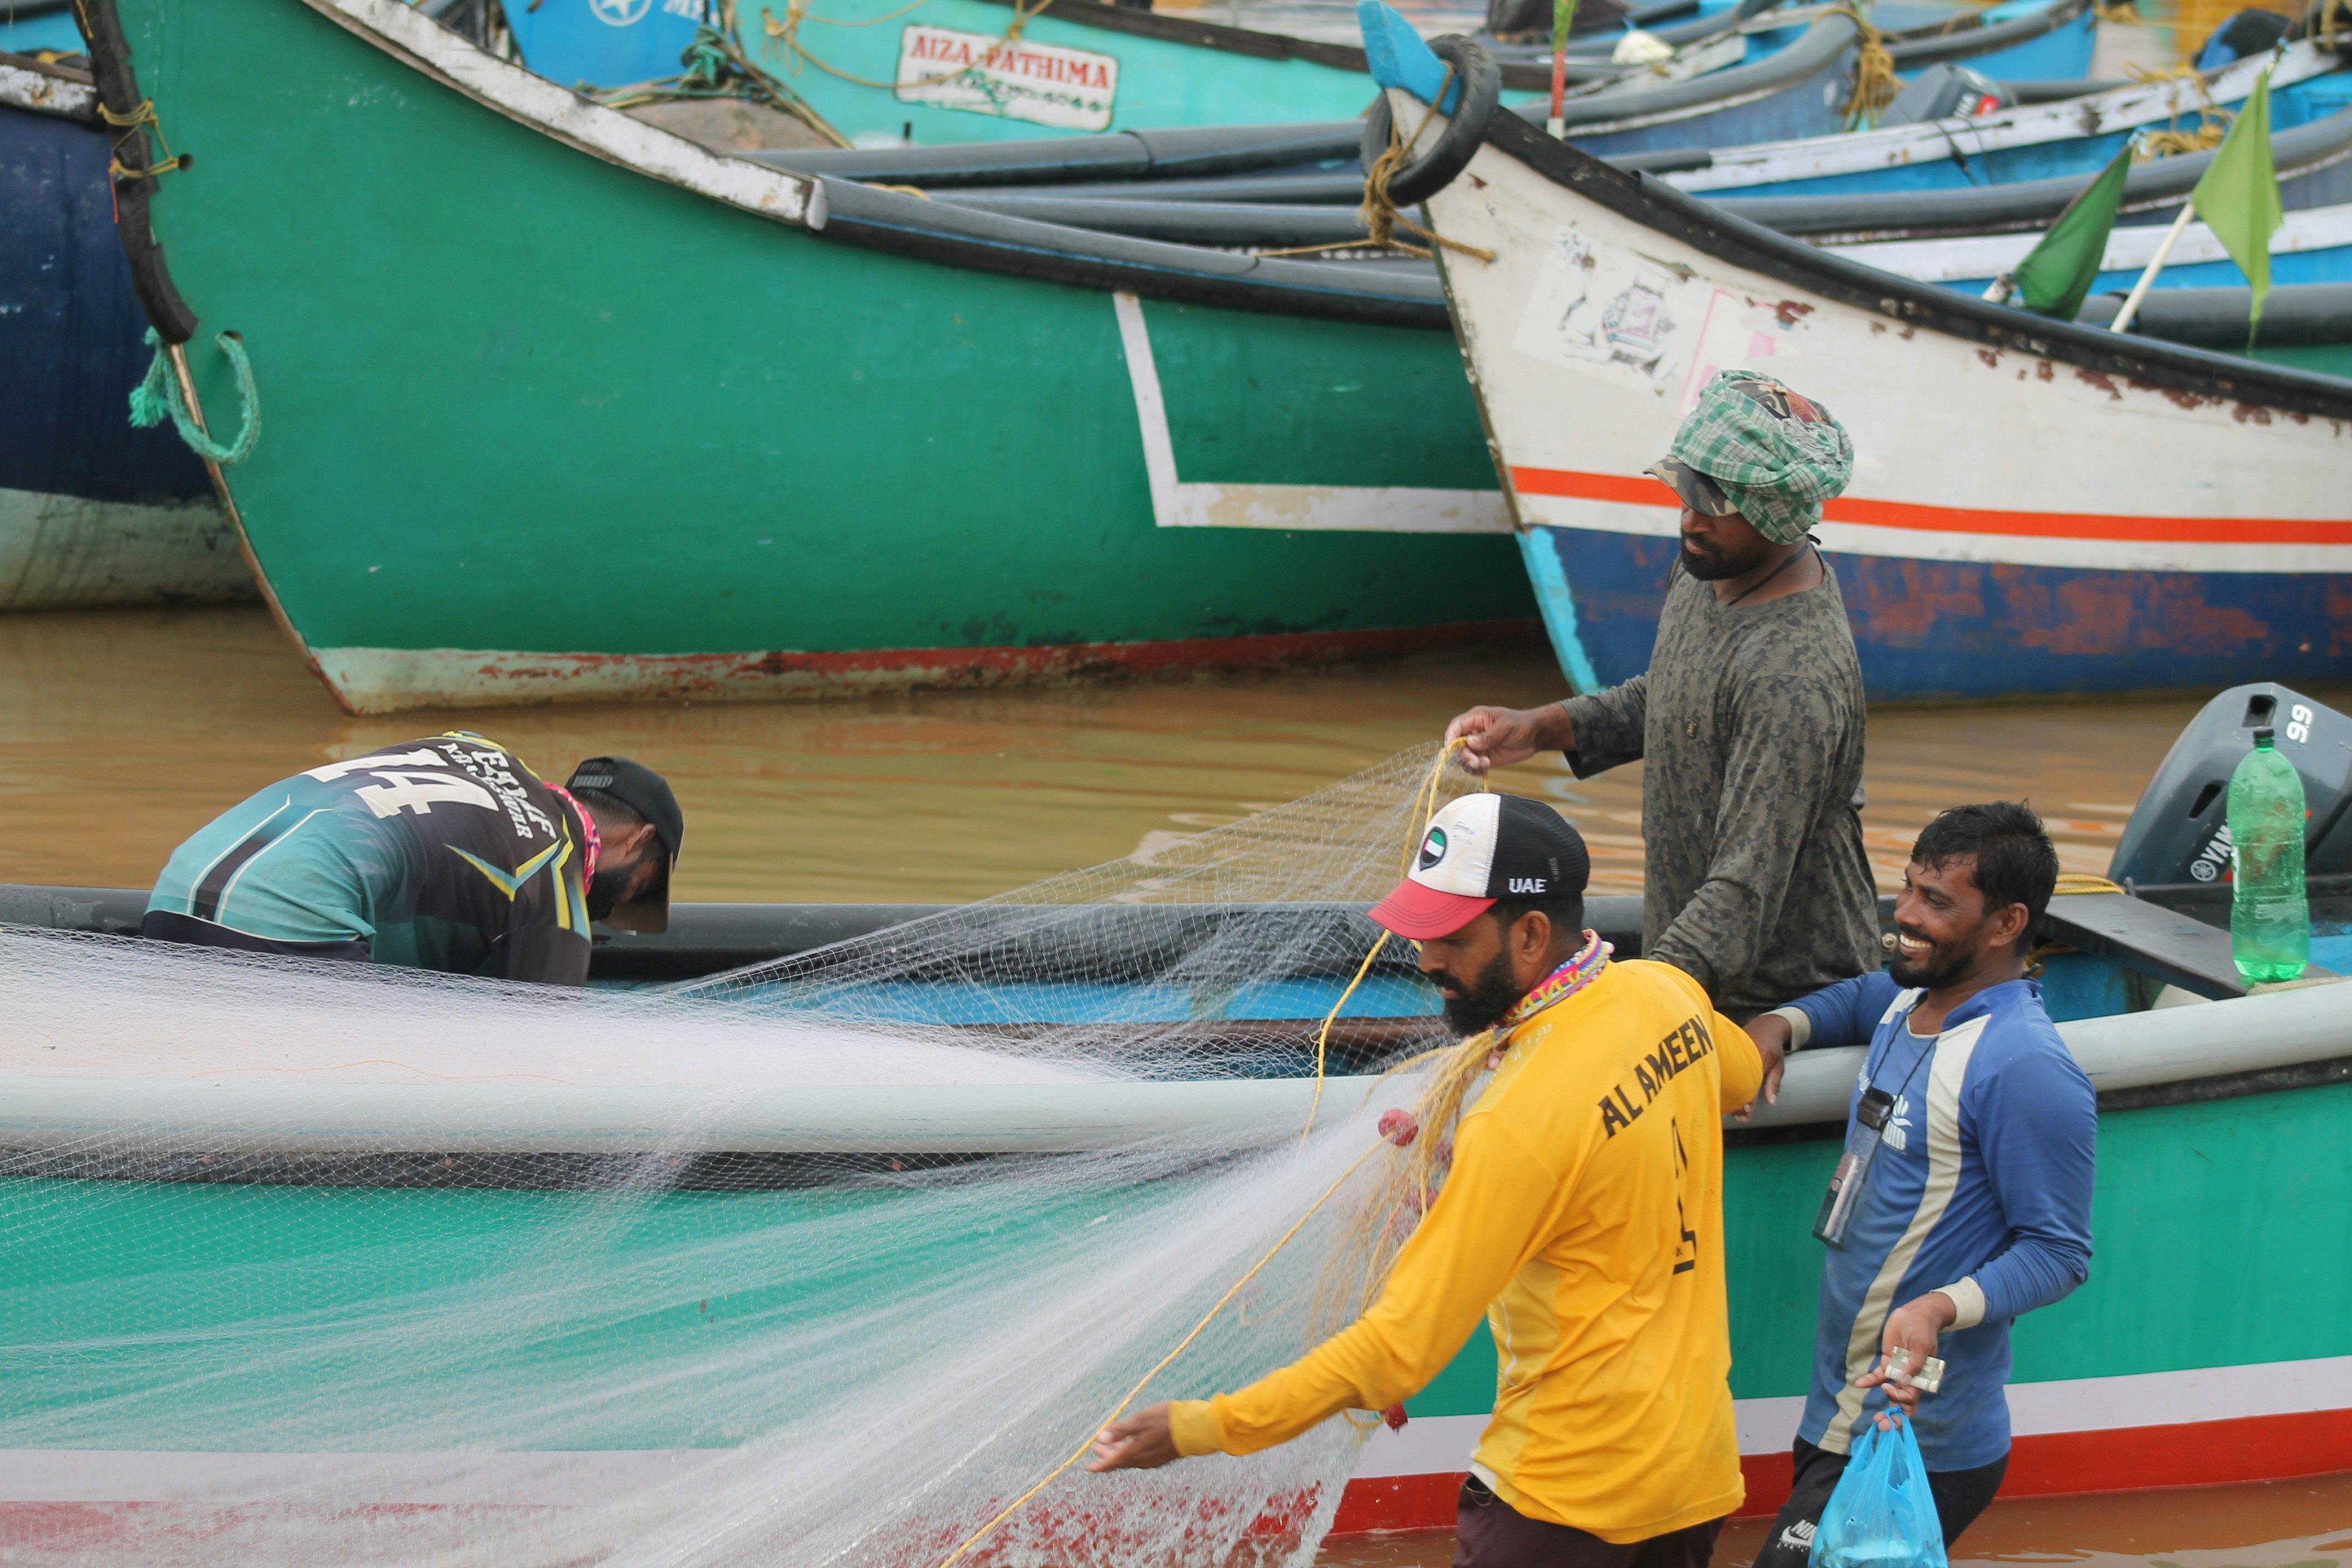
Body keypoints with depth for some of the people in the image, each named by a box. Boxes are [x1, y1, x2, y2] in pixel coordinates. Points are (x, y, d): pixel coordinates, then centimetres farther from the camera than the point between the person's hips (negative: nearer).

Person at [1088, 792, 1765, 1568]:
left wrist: (1198, 1429, -19)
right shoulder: (1668, 993, -2)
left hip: (1573, 1494, -9)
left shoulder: (1520, 1124, -26)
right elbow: (1743, 1074, 26)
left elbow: (1400, 1346, -24)